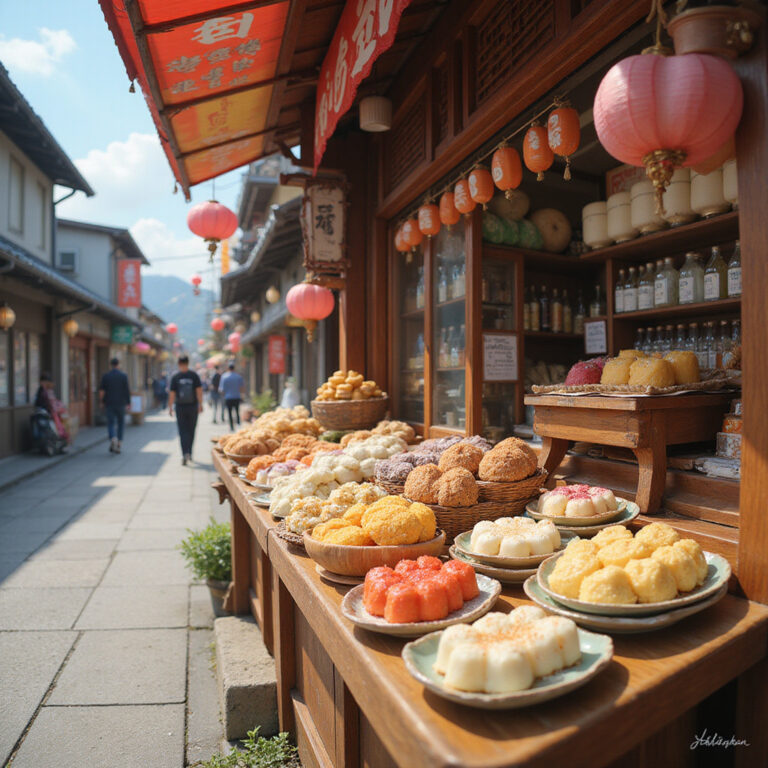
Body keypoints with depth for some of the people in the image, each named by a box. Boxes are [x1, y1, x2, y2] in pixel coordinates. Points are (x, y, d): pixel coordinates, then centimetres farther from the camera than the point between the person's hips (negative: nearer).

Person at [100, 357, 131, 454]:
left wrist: (103, 401, 9)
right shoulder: (123, 376, -4)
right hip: (120, 403, -1)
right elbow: (127, 390, -4)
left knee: (110, 423, 3)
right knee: (120, 423, 12)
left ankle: (113, 439, -23)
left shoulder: (105, 376, 1)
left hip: (109, 403, 1)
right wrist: (128, 402, 5)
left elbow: (102, 390, 0)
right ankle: (119, 444, 13)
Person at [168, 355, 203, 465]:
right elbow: (199, 390, -7)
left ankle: (185, 453, -13)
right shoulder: (194, 375, -2)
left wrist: (170, 407, 2)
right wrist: (200, 404, -3)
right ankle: (189, 453, 22)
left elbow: (172, 394, -5)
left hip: (180, 407, -1)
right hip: (192, 406, 1)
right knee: (191, 430, 14)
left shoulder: (175, 376, -4)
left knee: (183, 431, 1)